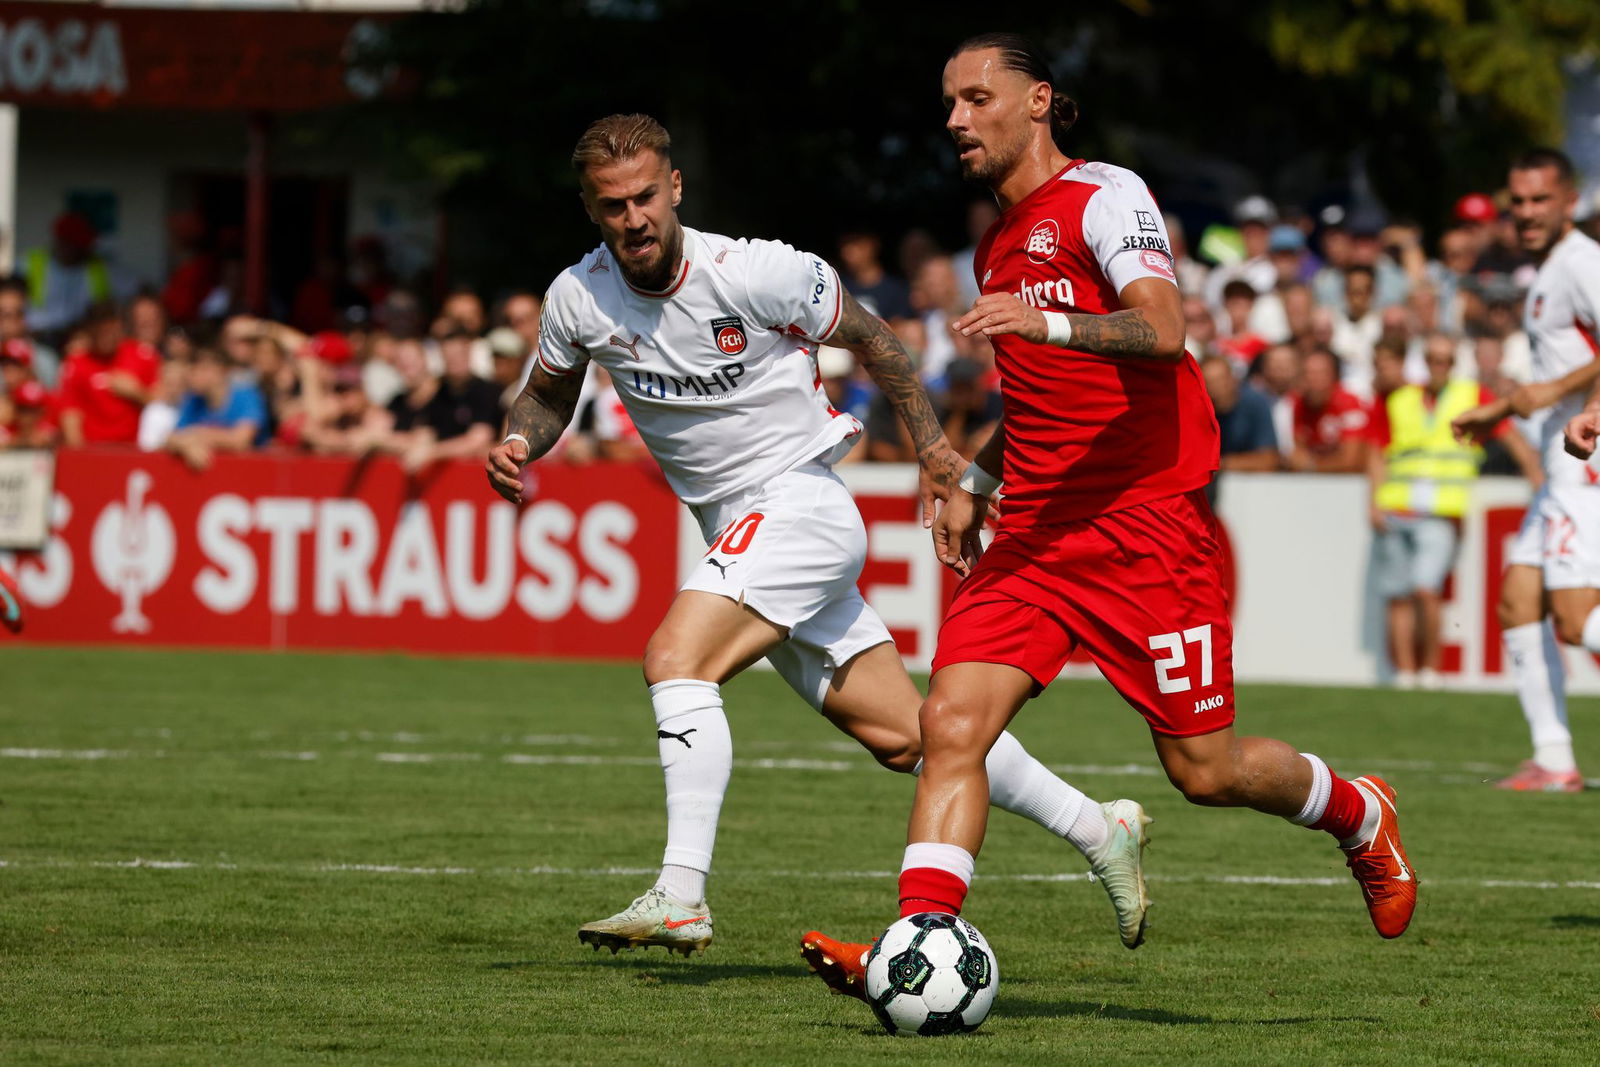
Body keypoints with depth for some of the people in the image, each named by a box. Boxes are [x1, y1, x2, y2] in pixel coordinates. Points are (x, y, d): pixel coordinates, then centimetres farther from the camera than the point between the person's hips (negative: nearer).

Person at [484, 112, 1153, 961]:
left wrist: (932, 448, 4)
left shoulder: (756, 273, -18)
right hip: (735, 529, 6)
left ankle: (680, 896, -29)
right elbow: (551, 392, 14)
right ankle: (1097, 829, 22)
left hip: (800, 501, -6)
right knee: (902, 736, 9)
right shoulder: (578, 299, -5)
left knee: (676, 658, -26)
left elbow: (868, 339, -2)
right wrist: (518, 444, -8)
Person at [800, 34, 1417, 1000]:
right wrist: (974, 484, 20)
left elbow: (1163, 330, -23)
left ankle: (1359, 815, 28)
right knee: (952, 722, -14)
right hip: (1033, 534, 7)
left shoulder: (1105, 196, -7)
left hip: (1148, 519, -7)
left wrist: (1047, 322, -38)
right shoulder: (1000, 245, 19)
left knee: (1203, 768, 0)